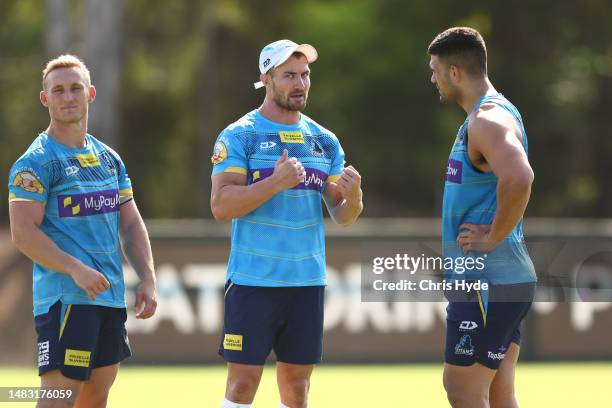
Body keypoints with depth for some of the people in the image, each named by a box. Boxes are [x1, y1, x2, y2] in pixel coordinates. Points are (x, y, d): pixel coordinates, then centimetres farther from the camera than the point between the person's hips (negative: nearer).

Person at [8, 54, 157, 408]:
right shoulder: (36, 162, -8)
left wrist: (148, 280, 6)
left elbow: (131, 225, 18)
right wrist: (76, 269, -25)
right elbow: (23, 233, -16)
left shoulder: (109, 159, 15)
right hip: (65, 297, -8)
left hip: (111, 297, 8)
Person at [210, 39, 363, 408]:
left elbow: (341, 215, 10)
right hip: (253, 281, -5)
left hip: (308, 281, 5)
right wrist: (276, 183, -23)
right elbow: (221, 205, -12)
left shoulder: (325, 141, 12)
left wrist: (353, 197, -13)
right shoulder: (240, 136, -4)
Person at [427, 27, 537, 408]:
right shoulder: (494, 112, 15)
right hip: (505, 277, 10)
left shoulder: (487, 119, -17)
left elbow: (519, 178, -36)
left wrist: (493, 238, -24)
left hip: (487, 281, -10)